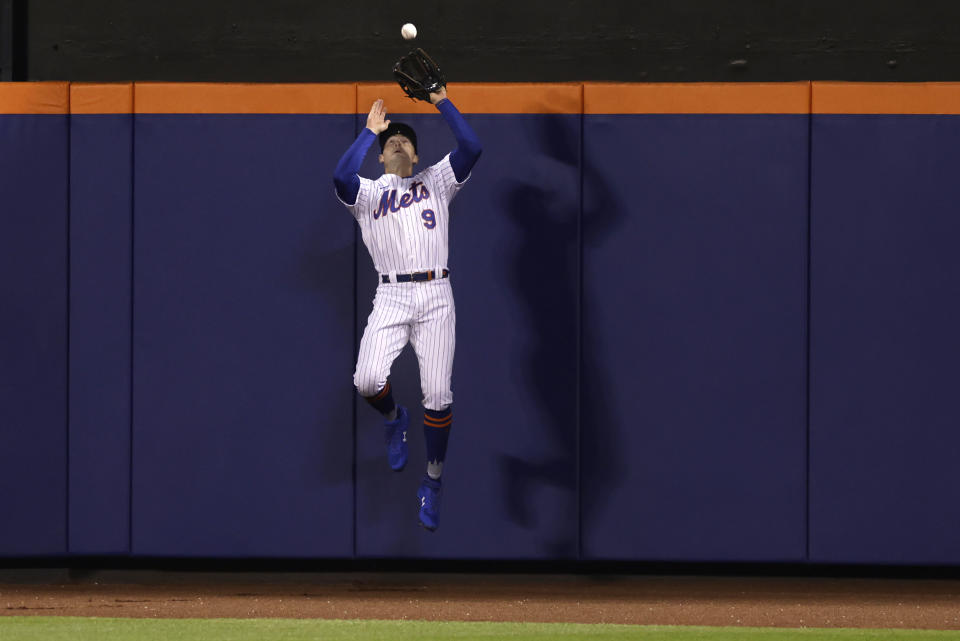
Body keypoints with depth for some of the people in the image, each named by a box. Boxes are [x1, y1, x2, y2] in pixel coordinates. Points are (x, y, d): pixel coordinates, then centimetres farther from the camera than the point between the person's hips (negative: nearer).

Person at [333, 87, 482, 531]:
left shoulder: (435, 182, 18)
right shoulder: (368, 193, 15)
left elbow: (471, 149, 2)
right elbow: (341, 177, -9)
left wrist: (442, 102, 3)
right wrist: (370, 130, -1)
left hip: (435, 297, 0)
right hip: (390, 298, 0)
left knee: (438, 397, -8)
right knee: (367, 381, -20)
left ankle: (432, 482, 9)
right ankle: (394, 419, 16)